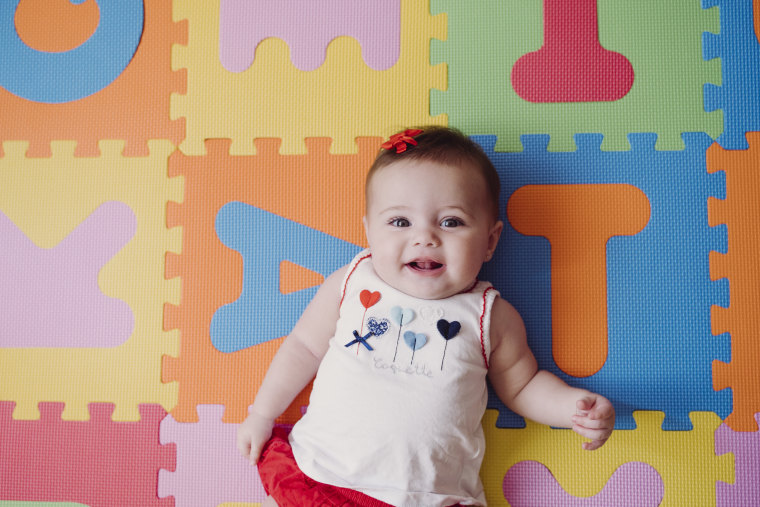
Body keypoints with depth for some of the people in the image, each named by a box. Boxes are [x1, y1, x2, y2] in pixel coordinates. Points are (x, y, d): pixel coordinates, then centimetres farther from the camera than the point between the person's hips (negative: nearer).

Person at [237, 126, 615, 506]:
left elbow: (522, 386, 10)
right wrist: (263, 414, 12)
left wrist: (573, 406, -7)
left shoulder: (492, 317, -3)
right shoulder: (350, 285, -1)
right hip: (319, 472, 1)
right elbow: (304, 348, 10)